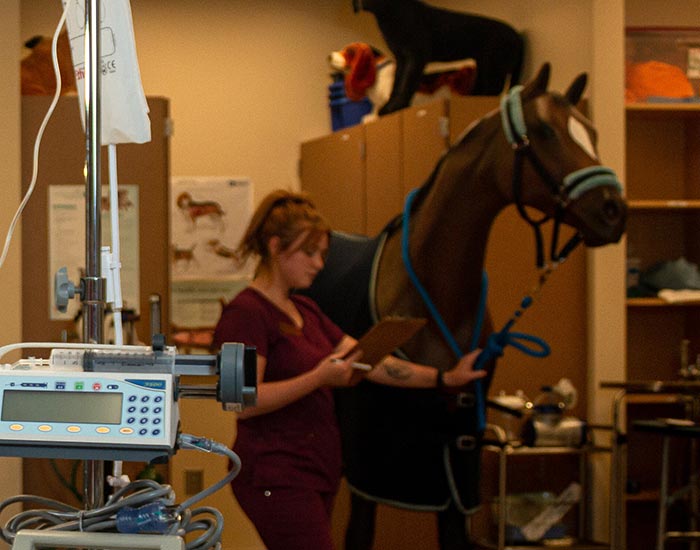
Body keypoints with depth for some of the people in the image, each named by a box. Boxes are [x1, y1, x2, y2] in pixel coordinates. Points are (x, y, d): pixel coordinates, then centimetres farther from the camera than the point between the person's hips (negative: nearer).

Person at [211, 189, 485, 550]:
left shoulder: (305, 311, 16)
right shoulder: (246, 314, -12)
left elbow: (371, 365, 13)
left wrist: (447, 378, 6)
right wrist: (319, 378, -29)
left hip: (318, 472, 9)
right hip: (277, 476, -9)